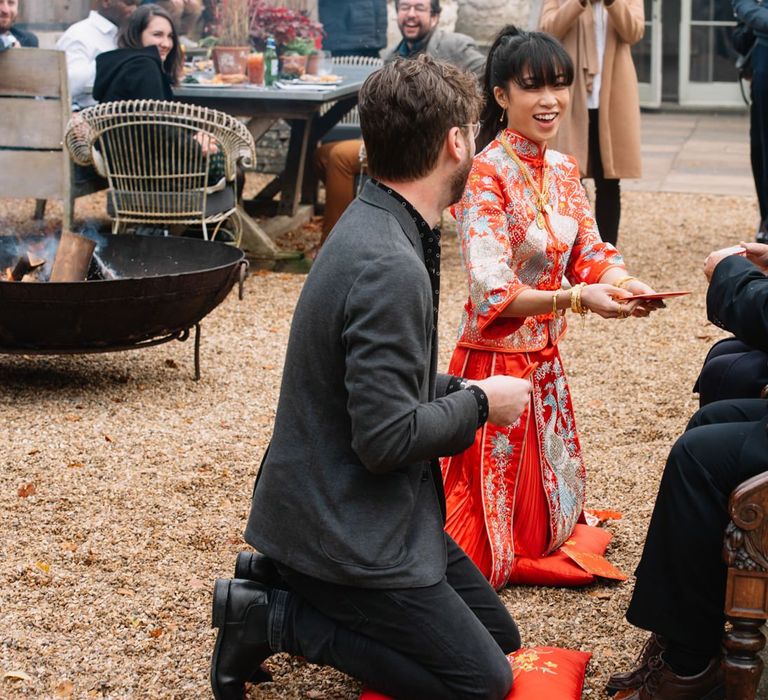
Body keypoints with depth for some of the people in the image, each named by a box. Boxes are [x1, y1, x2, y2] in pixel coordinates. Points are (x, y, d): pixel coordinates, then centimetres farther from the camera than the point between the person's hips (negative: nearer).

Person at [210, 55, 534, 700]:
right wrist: (479, 404, -12)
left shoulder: (375, 228, 5)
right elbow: (386, 438, -27)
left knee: (501, 639, 16)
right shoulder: (391, 269, -27)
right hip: (349, 532, -10)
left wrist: (461, 390, 4)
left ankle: (284, 581, 14)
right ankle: (269, 615, -1)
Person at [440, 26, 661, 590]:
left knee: (544, 520, 21)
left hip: (547, 362, 8)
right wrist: (575, 299, -39)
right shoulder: (486, 176, -20)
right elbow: (493, 293, -27)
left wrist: (623, 282, -18)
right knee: (489, 522, 4)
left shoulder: (563, 170, 4)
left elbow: (589, 253, 4)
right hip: (495, 359, -7)